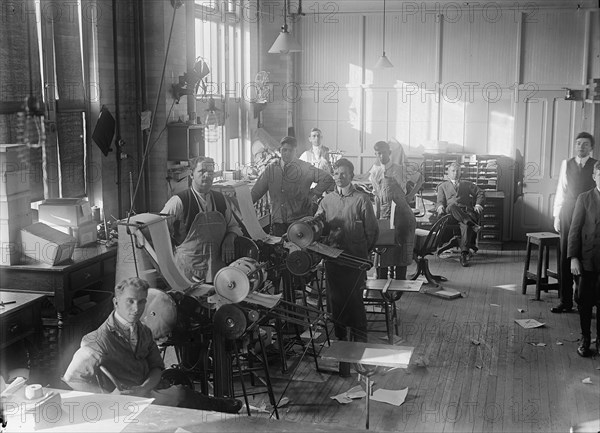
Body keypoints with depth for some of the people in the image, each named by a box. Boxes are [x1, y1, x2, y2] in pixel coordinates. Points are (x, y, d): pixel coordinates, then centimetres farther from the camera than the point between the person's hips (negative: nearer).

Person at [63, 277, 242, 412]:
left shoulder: (143, 331, 5)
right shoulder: (101, 340, -19)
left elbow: (157, 366, 8)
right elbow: (71, 378, -18)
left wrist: (144, 389, -13)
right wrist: (109, 395, -22)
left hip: (147, 391, 7)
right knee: (179, 394, -20)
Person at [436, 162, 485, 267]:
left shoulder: (467, 184, 30)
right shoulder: (442, 186, 28)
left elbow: (480, 193, 20)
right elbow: (440, 201, 16)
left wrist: (478, 204, -1)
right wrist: (440, 207, -10)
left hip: (466, 210, 1)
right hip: (450, 213, -1)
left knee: (466, 226, -35)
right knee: (452, 206, -39)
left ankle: (464, 254, -42)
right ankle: (472, 224, -53)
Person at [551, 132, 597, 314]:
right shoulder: (566, 164, 8)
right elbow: (561, 191, 9)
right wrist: (556, 215, 6)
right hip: (568, 215, 2)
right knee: (565, 258, 5)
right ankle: (566, 301, 12)